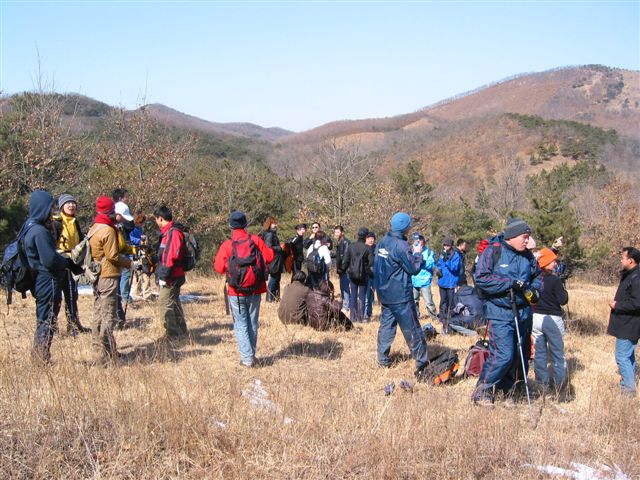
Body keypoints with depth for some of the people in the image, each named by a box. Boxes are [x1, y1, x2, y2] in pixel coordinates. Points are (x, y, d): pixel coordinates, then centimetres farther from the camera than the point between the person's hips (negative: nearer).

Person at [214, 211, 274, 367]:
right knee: (252, 323, 16)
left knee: (240, 325, 7)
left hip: (236, 291, -2)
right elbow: (269, 257, -4)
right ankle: (252, 355, 23)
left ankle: (246, 358, -2)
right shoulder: (256, 240, -6)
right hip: (255, 290, 2)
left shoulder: (227, 245, -11)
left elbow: (218, 267, -12)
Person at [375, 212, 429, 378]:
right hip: (400, 295, -7)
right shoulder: (400, 246, -20)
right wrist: (417, 254, 3)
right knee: (412, 329, -2)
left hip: (384, 292, 7)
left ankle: (382, 359, 17)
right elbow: (414, 268, -14)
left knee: (386, 324, 15)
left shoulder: (382, 242, 4)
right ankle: (421, 362, 2)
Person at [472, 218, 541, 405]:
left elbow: (537, 276, 23)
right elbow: (481, 279, -18)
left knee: (518, 356, 12)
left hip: (523, 312, 7)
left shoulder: (527, 255, 9)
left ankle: (504, 392, 27)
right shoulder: (493, 252, -9)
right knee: (503, 355, -15)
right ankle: (481, 391, 2)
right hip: (500, 313, -7)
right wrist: (511, 283, -21)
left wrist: (533, 289, 0)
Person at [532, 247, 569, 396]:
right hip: (552, 319, -4)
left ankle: (543, 383, 14)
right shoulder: (555, 280, -17)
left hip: (536, 317, 5)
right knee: (557, 353, 8)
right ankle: (559, 384, 11)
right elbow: (563, 300, -15)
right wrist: (562, 289, 4)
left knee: (539, 352, 10)